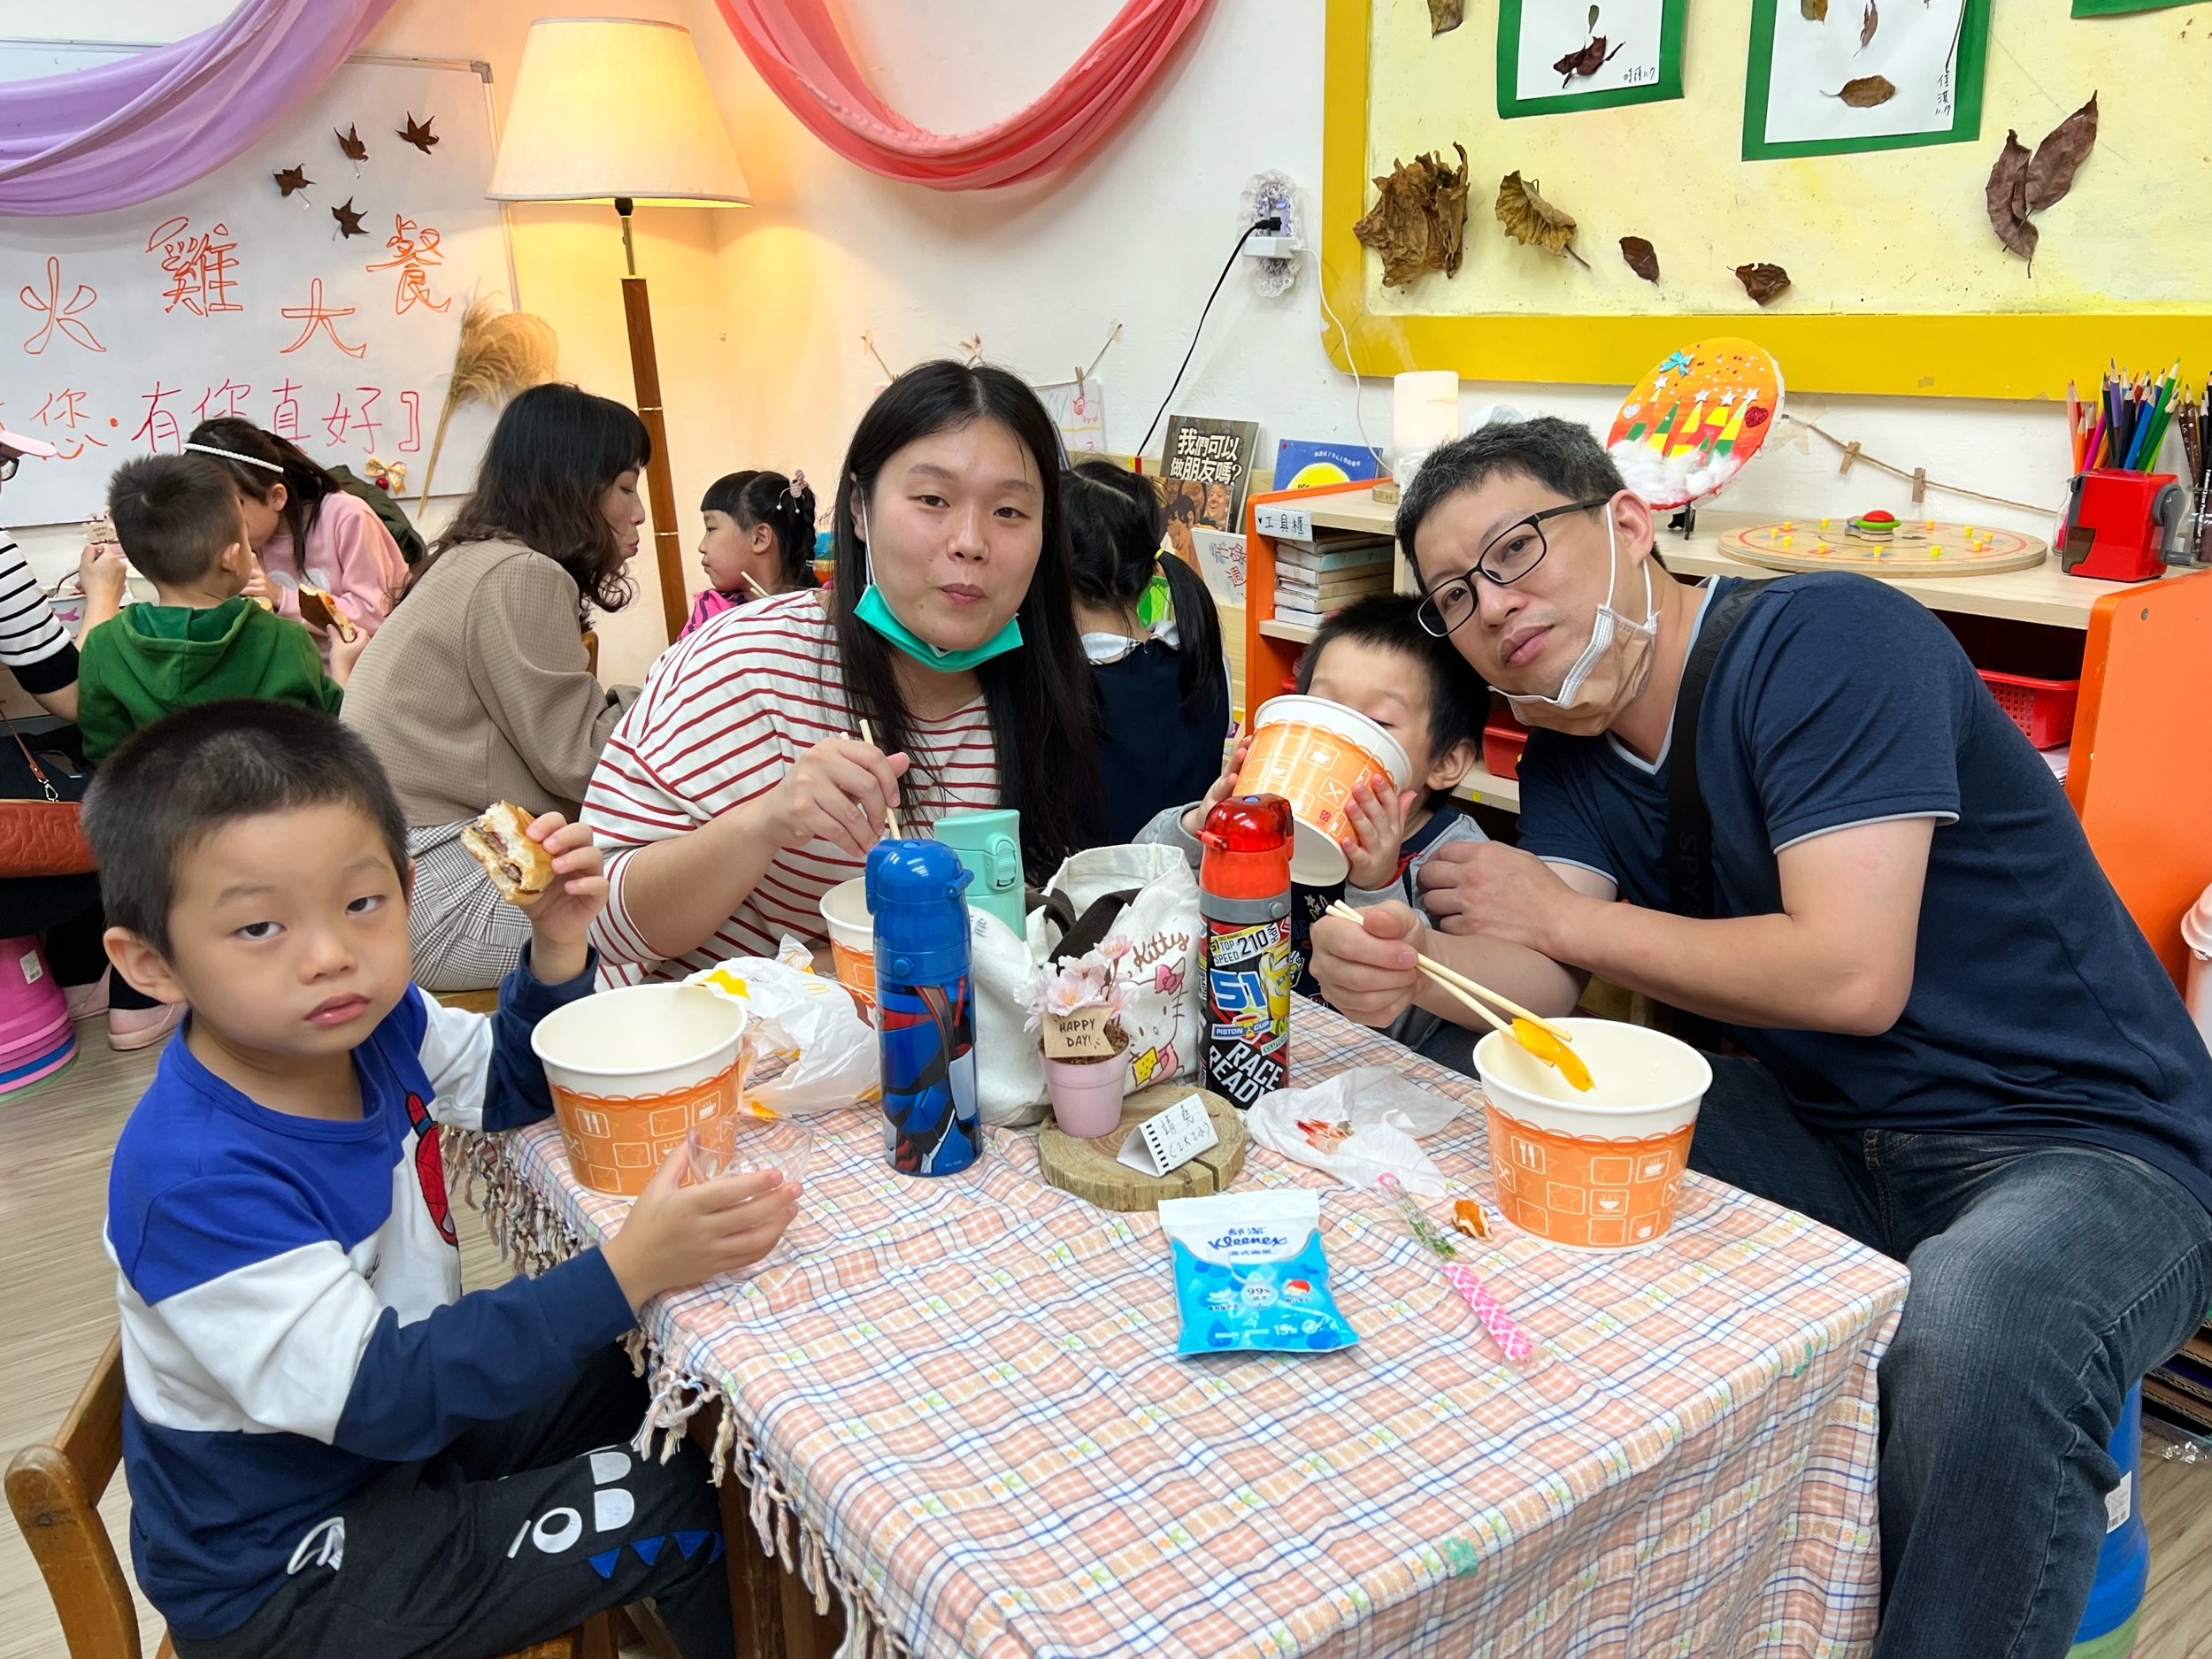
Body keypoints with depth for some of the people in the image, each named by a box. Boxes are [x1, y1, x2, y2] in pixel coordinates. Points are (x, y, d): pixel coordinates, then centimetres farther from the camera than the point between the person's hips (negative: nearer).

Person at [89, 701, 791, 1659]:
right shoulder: (197, 1180, -33)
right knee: (672, 1504, -15)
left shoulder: (371, 1025, -11)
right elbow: (381, 1397, -32)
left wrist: (558, 947, -11)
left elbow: (516, 1085, 8)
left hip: (401, 1431, 8)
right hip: (277, 1581, -8)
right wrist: (626, 1273, -40)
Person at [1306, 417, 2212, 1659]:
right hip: (1827, 1131, 7)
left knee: (1974, 1337, -38)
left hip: (2092, 1141, -6)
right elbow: (1541, 984, -9)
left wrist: (1558, 912, -16)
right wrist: (1409, 963, -32)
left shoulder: (1830, 640, -19)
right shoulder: (1570, 752, 4)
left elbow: (1850, 975, -26)